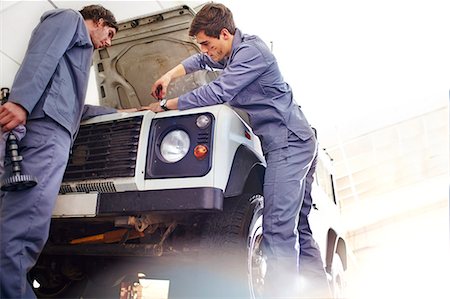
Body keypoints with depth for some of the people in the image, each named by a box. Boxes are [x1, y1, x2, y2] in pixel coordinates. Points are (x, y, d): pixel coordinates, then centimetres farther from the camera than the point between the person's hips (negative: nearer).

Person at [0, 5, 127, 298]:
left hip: (52, 131, 10)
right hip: (43, 126, -10)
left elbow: (72, 105, 38)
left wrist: (119, 113, 46)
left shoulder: (80, 48, 40)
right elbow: (41, 56, -6)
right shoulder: (70, 18, 15)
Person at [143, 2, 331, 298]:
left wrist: (166, 105, -9)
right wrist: (170, 75, 18)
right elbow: (201, 60, 34)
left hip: (289, 141, -10)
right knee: (297, 228, 9)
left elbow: (218, 92, -19)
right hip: (296, 141, 10)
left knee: (278, 227, -18)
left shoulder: (251, 50, -12)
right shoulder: (234, 52, 18)